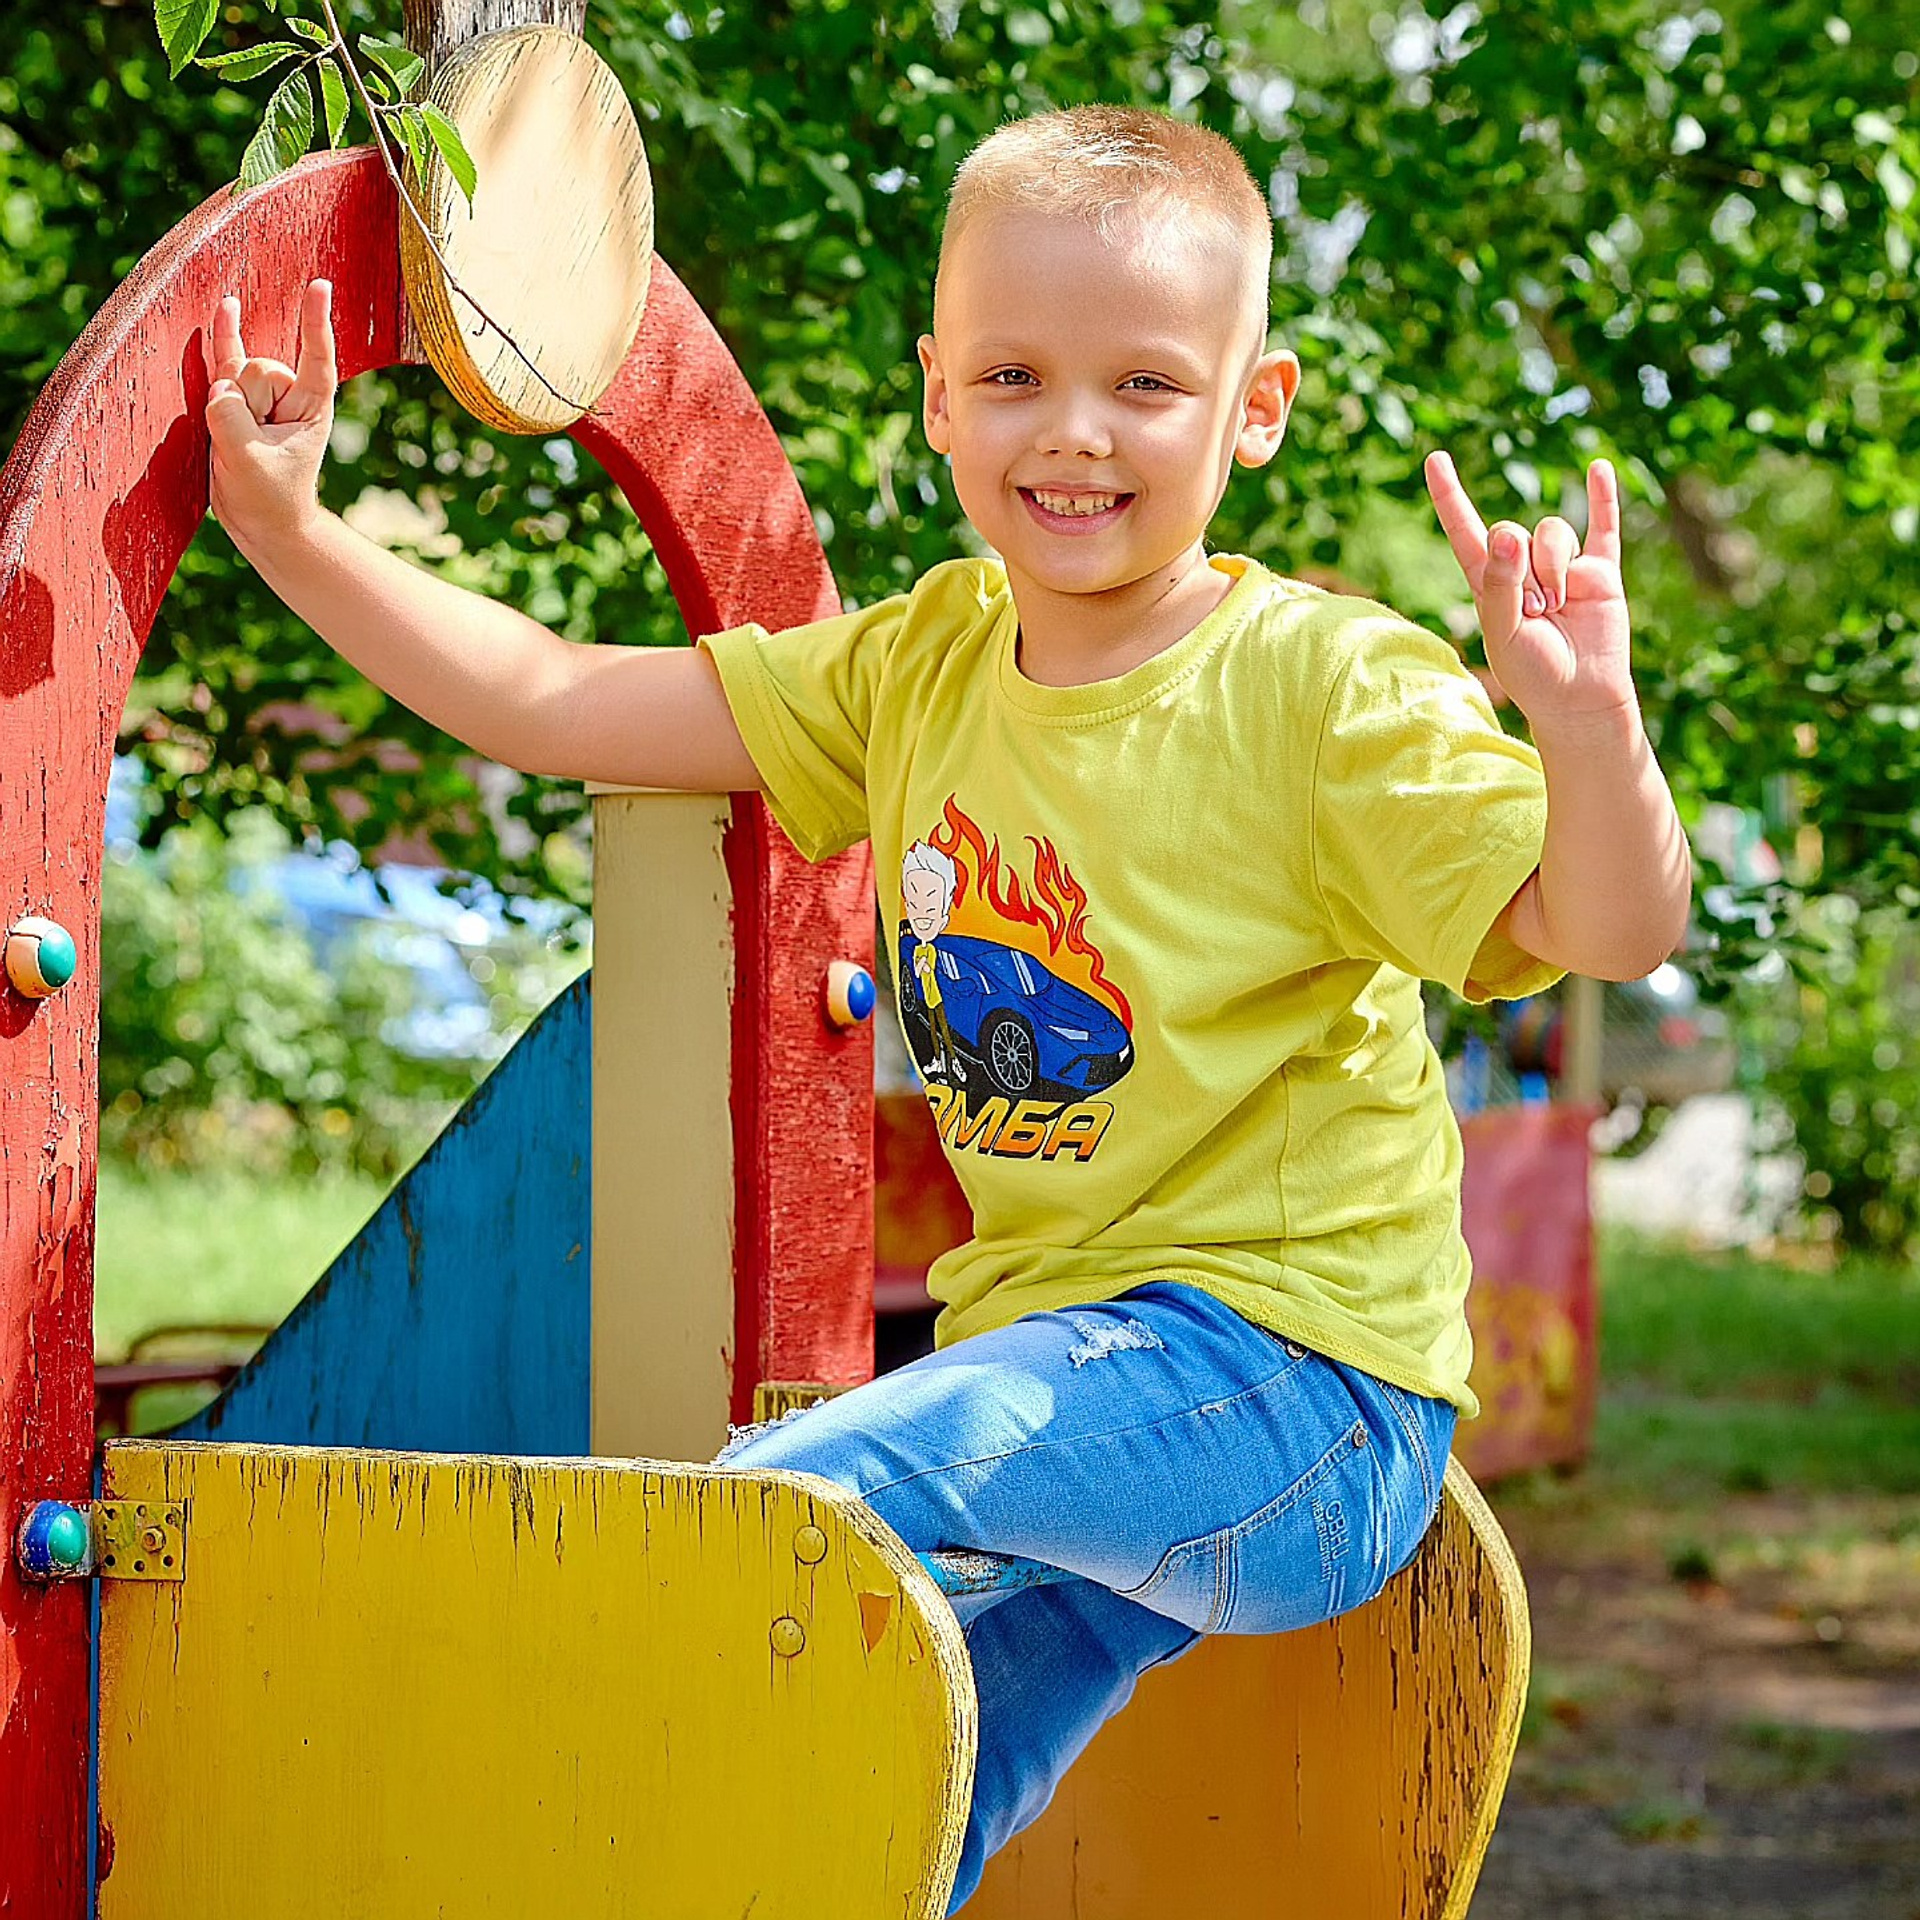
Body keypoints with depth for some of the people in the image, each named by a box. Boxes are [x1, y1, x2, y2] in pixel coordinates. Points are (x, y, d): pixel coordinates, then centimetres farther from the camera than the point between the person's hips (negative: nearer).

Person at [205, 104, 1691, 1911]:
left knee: (803, 1500, -24)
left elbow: (1609, 930, -19)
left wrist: (1586, 723, -38)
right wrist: (290, 529, 5)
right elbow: (554, 702, 9)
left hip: (1294, 1368, -7)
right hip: (1050, 1344, 7)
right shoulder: (918, 669, 7)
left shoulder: (1327, 689, -11)